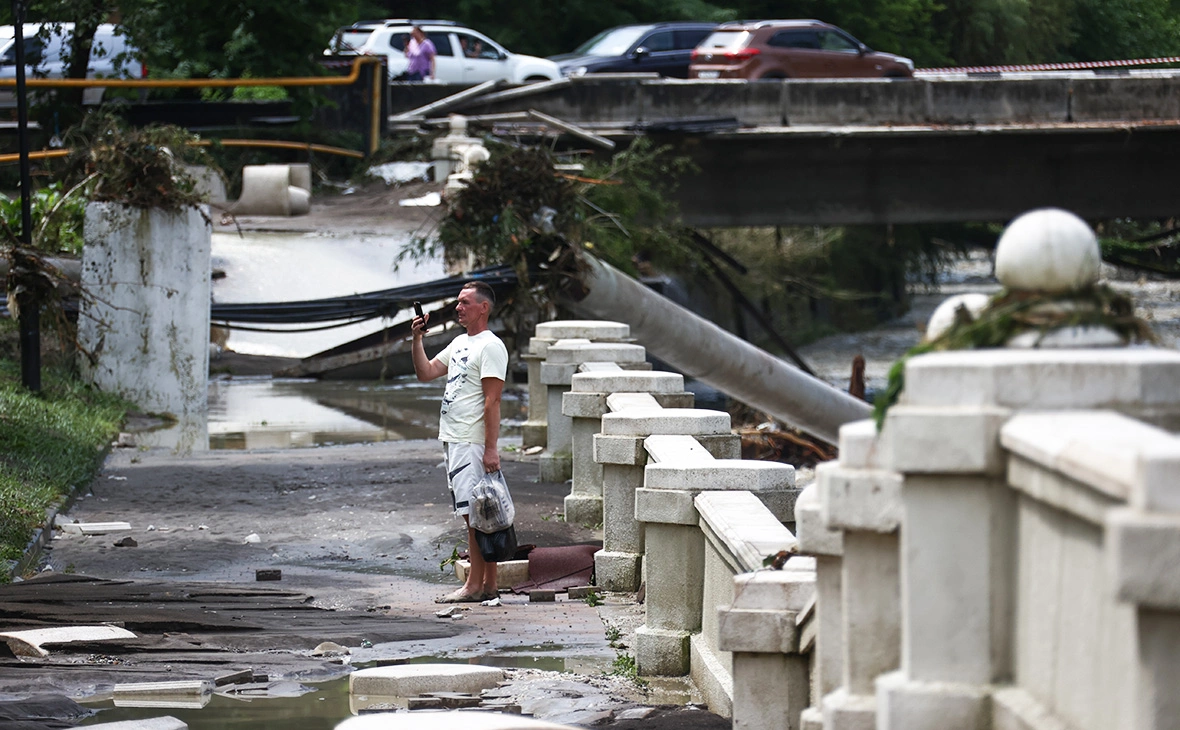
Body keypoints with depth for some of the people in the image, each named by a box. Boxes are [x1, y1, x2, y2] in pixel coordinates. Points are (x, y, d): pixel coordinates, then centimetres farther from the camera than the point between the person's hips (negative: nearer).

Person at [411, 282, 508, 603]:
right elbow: (425, 373, 22)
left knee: (475, 513, -9)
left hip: (473, 444, -10)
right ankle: (489, 584, 12)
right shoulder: (459, 343, 18)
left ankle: (475, 586, -8)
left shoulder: (490, 347, -11)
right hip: (454, 441, 10)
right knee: (474, 514, 10)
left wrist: (491, 448, -21)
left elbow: (492, 402, -17)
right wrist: (417, 339, 8)